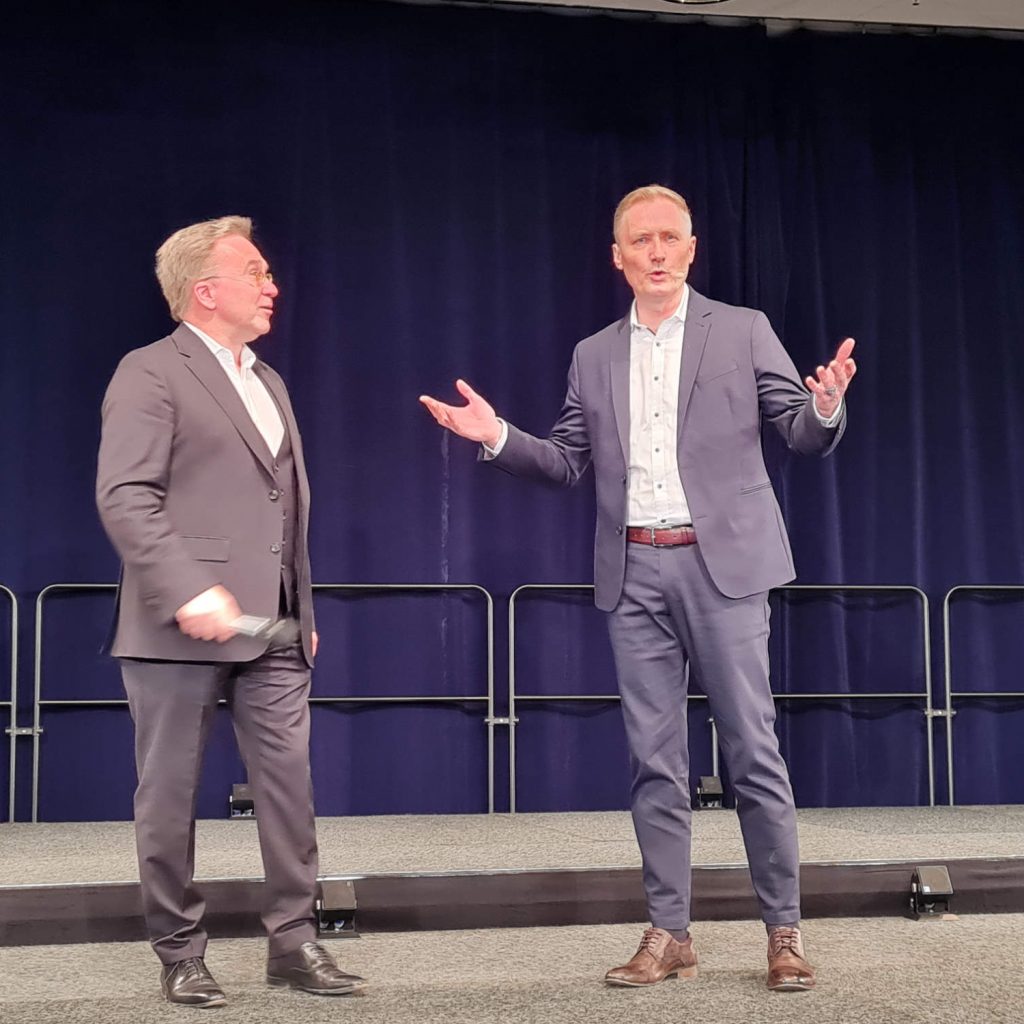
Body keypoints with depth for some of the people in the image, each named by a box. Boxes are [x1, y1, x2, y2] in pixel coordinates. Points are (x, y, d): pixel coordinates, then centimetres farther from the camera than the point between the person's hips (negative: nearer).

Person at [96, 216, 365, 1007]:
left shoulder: (267, 381, 20)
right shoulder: (151, 374, -5)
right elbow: (124, 497, -15)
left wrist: (304, 610, 18)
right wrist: (187, 590, -25)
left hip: (271, 629, 7)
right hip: (183, 628, -7)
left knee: (290, 784, 4)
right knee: (170, 794, 3)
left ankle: (294, 940, 13)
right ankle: (180, 954, 14)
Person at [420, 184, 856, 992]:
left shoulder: (742, 330, 4)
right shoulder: (594, 357, 13)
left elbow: (804, 436, 0)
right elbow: (568, 464, 14)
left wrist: (826, 406, -22)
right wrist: (499, 437, -1)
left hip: (722, 563, -3)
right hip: (635, 573, 4)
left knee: (753, 750, -2)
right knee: (654, 759, 5)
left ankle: (785, 931, 7)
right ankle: (669, 932, 12)